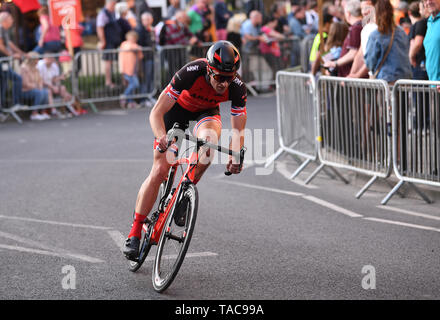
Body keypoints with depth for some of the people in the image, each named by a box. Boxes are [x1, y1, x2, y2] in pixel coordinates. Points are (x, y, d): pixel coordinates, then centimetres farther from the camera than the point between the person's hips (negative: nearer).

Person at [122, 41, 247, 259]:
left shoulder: (237, 87, -31)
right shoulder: (191, 73, -38)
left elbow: (238, 130, -27)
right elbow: (157, 112, -37)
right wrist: (161, 136, -56)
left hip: (207, 111, 2)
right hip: (178, 108, -2)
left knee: (208, 138, -35)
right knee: (160, 170, -10)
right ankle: (134, 233, 0)